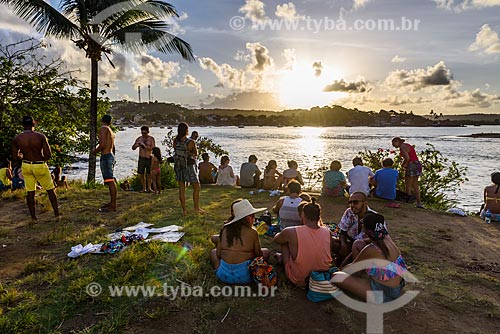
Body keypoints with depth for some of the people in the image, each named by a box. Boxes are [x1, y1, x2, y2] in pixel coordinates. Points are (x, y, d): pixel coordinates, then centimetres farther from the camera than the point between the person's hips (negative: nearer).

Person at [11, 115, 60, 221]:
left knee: (30, 192, 12)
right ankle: (57, 214, 13)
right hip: (40, 166, -3)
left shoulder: (17, 139, -6)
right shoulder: (41, 136, -15)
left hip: (26, 166, 3)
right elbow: (48, 154, -16)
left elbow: (14, 157, -1)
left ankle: (33, 217, 19)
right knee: (50, 190, 10)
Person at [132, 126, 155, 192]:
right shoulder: (139, 138, 7)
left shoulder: (151, 139, 0)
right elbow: (133, 148, 8)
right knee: (142, 174, 0)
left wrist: (145, 146, -25)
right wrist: (136, 145, -14)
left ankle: (149, 188, -1)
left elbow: (153, 148, -11)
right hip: (141, 158, 2)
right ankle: (144, 188, 6)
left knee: (149, 174, -4)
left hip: (149, 158, -2)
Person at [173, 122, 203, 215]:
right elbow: (196, 153, -1)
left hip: (178, 166, 5)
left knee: (181, 189, 10)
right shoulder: (191, 142, -16)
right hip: (189, 166, -5)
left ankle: (184, 210, 15)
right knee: (196, 187, 9)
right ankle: (196, 208, 14)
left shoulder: (175, 141, -3)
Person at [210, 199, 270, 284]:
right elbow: (258, 254, 2)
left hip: (224, 276, 3)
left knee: (213, 251, 31)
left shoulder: (224, 230, -2)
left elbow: (218, 255, 3)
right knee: (266, 251, 20)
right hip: (244, 277, -2)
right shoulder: (252, 233, -11)